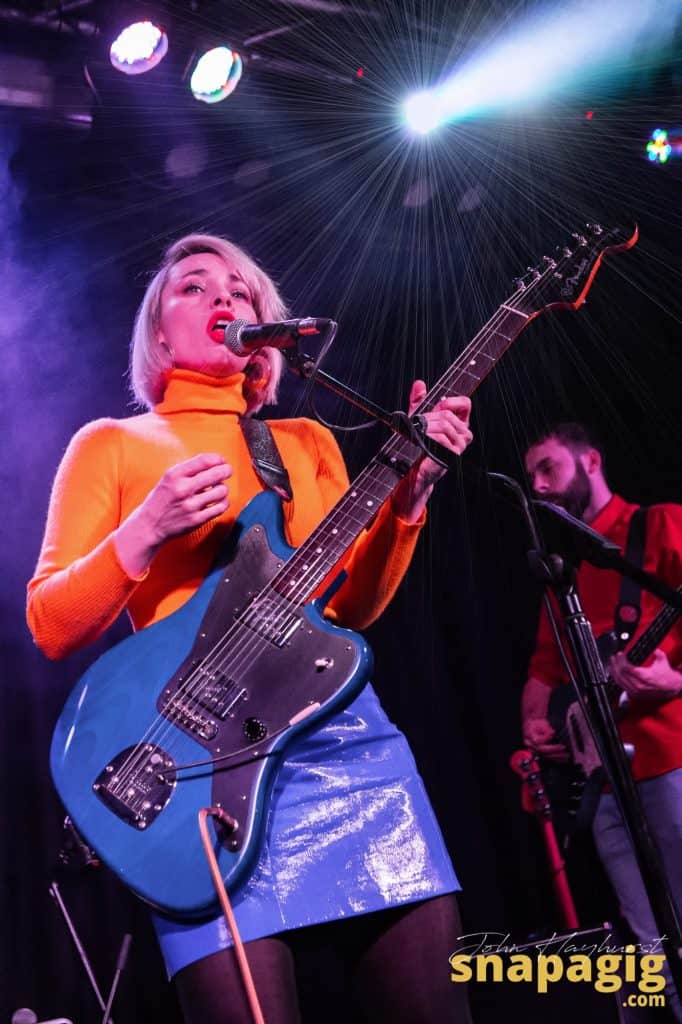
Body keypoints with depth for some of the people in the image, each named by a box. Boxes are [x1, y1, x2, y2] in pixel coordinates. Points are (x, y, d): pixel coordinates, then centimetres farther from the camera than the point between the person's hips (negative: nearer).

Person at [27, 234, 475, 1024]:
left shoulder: (307, 442, 20)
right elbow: (51, 626, 2)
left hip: (342, 727, 4)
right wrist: (146, 533, -12)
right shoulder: (111, 444, 11)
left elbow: (352, 604, 12)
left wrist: (410, 491, 0)